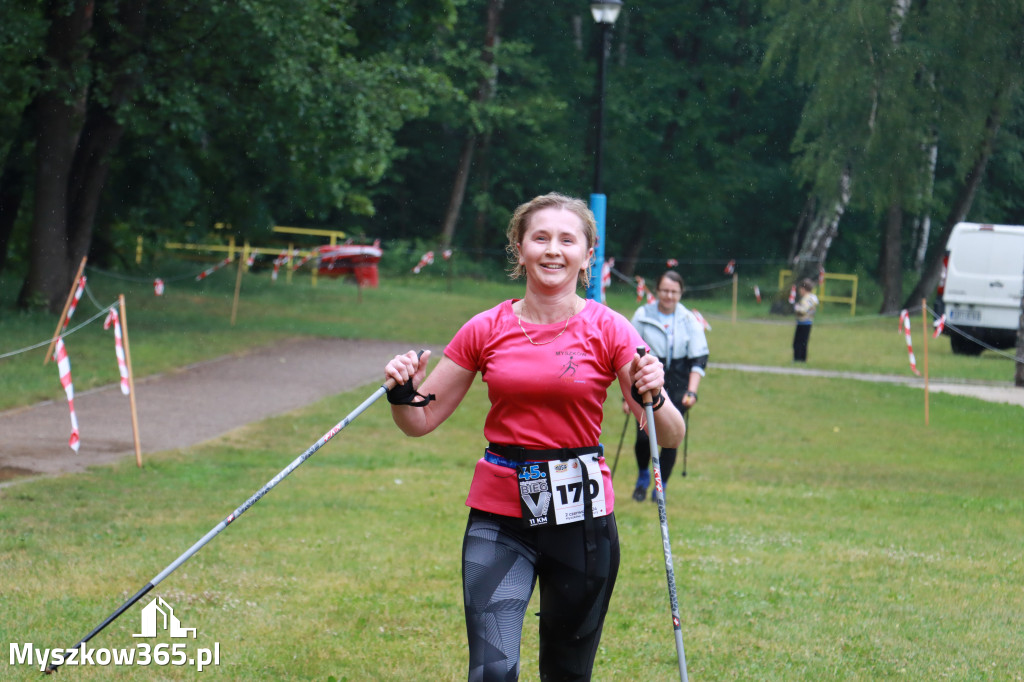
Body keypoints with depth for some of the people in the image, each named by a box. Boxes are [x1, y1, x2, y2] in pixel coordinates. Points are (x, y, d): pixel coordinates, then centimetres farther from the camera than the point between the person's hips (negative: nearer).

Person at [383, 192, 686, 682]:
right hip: (500, 516, 0)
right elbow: (421, 421, 9)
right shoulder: (486, 330, 2)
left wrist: (652, 396, -26)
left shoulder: (608, 330, -2)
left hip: (580, 514, 0)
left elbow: (670, 436, -6)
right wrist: (403, 393, -12)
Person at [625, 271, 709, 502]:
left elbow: (699, 359, 3)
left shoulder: (690, 321, 1)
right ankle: (643, 476, 19)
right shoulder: (642, 316, 0)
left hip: (677, 387, 1)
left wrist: (691, 391, -9)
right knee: (644, 436, -11)